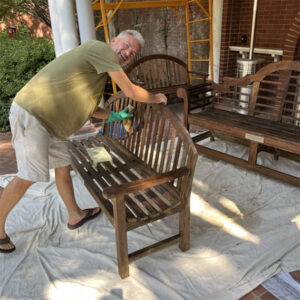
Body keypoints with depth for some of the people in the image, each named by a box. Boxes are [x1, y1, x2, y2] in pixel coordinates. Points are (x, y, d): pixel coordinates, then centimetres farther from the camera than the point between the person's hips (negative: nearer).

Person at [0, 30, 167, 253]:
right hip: (31, 114, -10)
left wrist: (112, 116, 20)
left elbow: (85, 106, 20)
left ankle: (75, 215, 33)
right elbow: (130, 91, -15)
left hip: (49, 119, 10)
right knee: (29, 177, -6)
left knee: (63, 167, 16)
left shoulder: (98, 69, 16)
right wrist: (157, 98, 1)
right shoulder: (100, 48, -12)